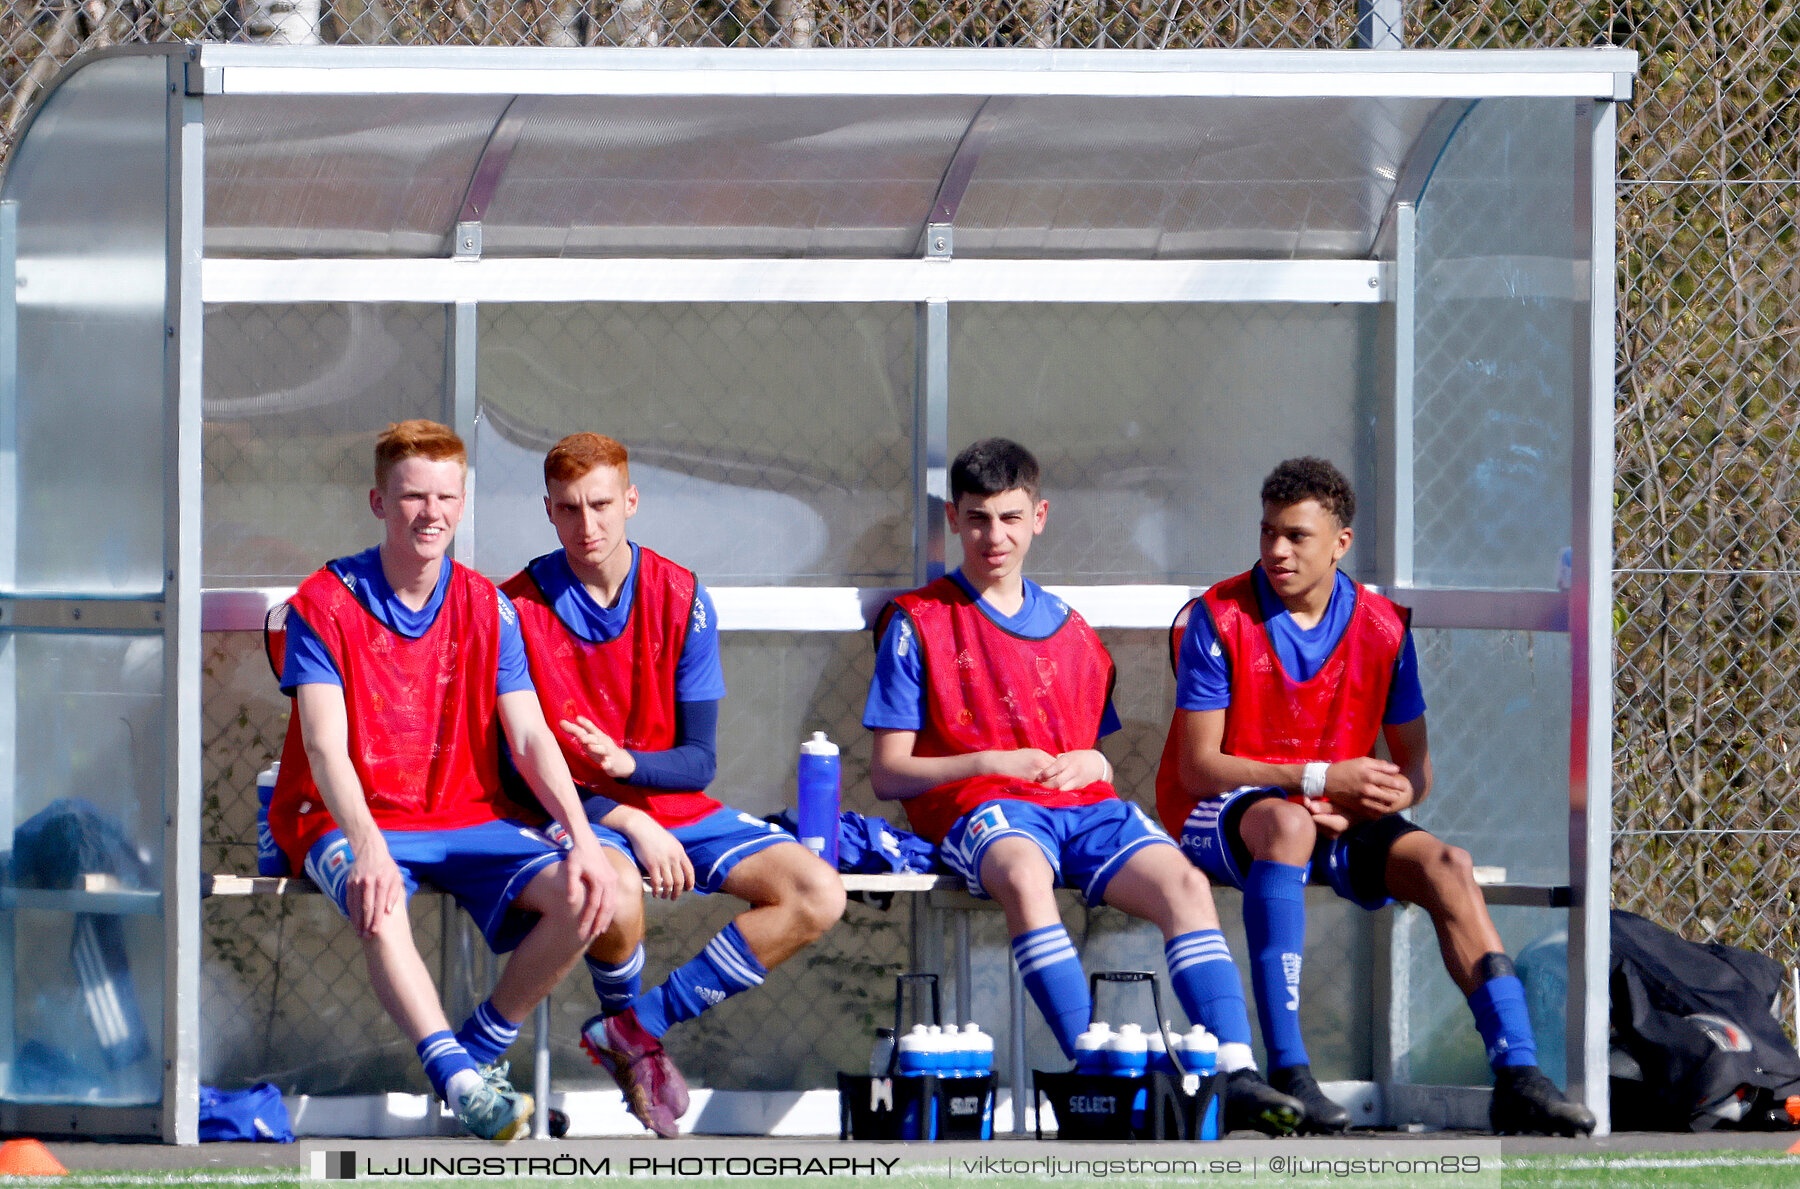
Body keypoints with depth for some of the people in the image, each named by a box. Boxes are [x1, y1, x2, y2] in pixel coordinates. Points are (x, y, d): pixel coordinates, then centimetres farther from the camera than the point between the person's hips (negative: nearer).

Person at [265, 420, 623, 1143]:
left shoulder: (487, 609, 6)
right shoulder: (324, 605, -6)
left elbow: (530, 737, 0)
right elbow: (325, 745, -17)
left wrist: (582, 838, -17)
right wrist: (366, 845, -36)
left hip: (467, 819, 4)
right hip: (349, 820, -4)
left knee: (589, 895, -20)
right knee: (377, 900, -39)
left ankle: (481, 1049, -4)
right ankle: (459, 1081, -43)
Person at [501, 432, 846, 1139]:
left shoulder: (681, 601, -1)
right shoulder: (519, 607, -7)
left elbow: (700, 761, 0)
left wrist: (624, 763, -22)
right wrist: (631, 823, -20)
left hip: (674, 811, 4)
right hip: (577, 815, -4)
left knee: (817, 897, -17)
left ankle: (636, 1027, -10)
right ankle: (630, 1029, -5)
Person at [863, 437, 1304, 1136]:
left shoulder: (1070, 634, 25)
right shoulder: (918, 625, 10)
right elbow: (888, 774, 5)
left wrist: (1093, 764, 3)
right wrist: (991, 762, -9)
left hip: (1082, 804, 4)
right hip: (976, 807, -4)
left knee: (1183, 882, -26)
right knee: (1025, 873, -41)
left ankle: (1237, 1076, -38)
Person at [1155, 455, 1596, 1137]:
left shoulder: (1381, 629, 4)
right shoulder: (1220, 619, -7)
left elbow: (1415, 770, 7)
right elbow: (1198, 766, -11)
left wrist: (1369, 801, -17)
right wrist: (1318, 780, -22)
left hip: (1344, 823, 4)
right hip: (1219, 821, -4)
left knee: (1443, 864, -22)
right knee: (1287, 824, -39)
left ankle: (1517, 1076, -28)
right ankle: (1287, 1071, -45)